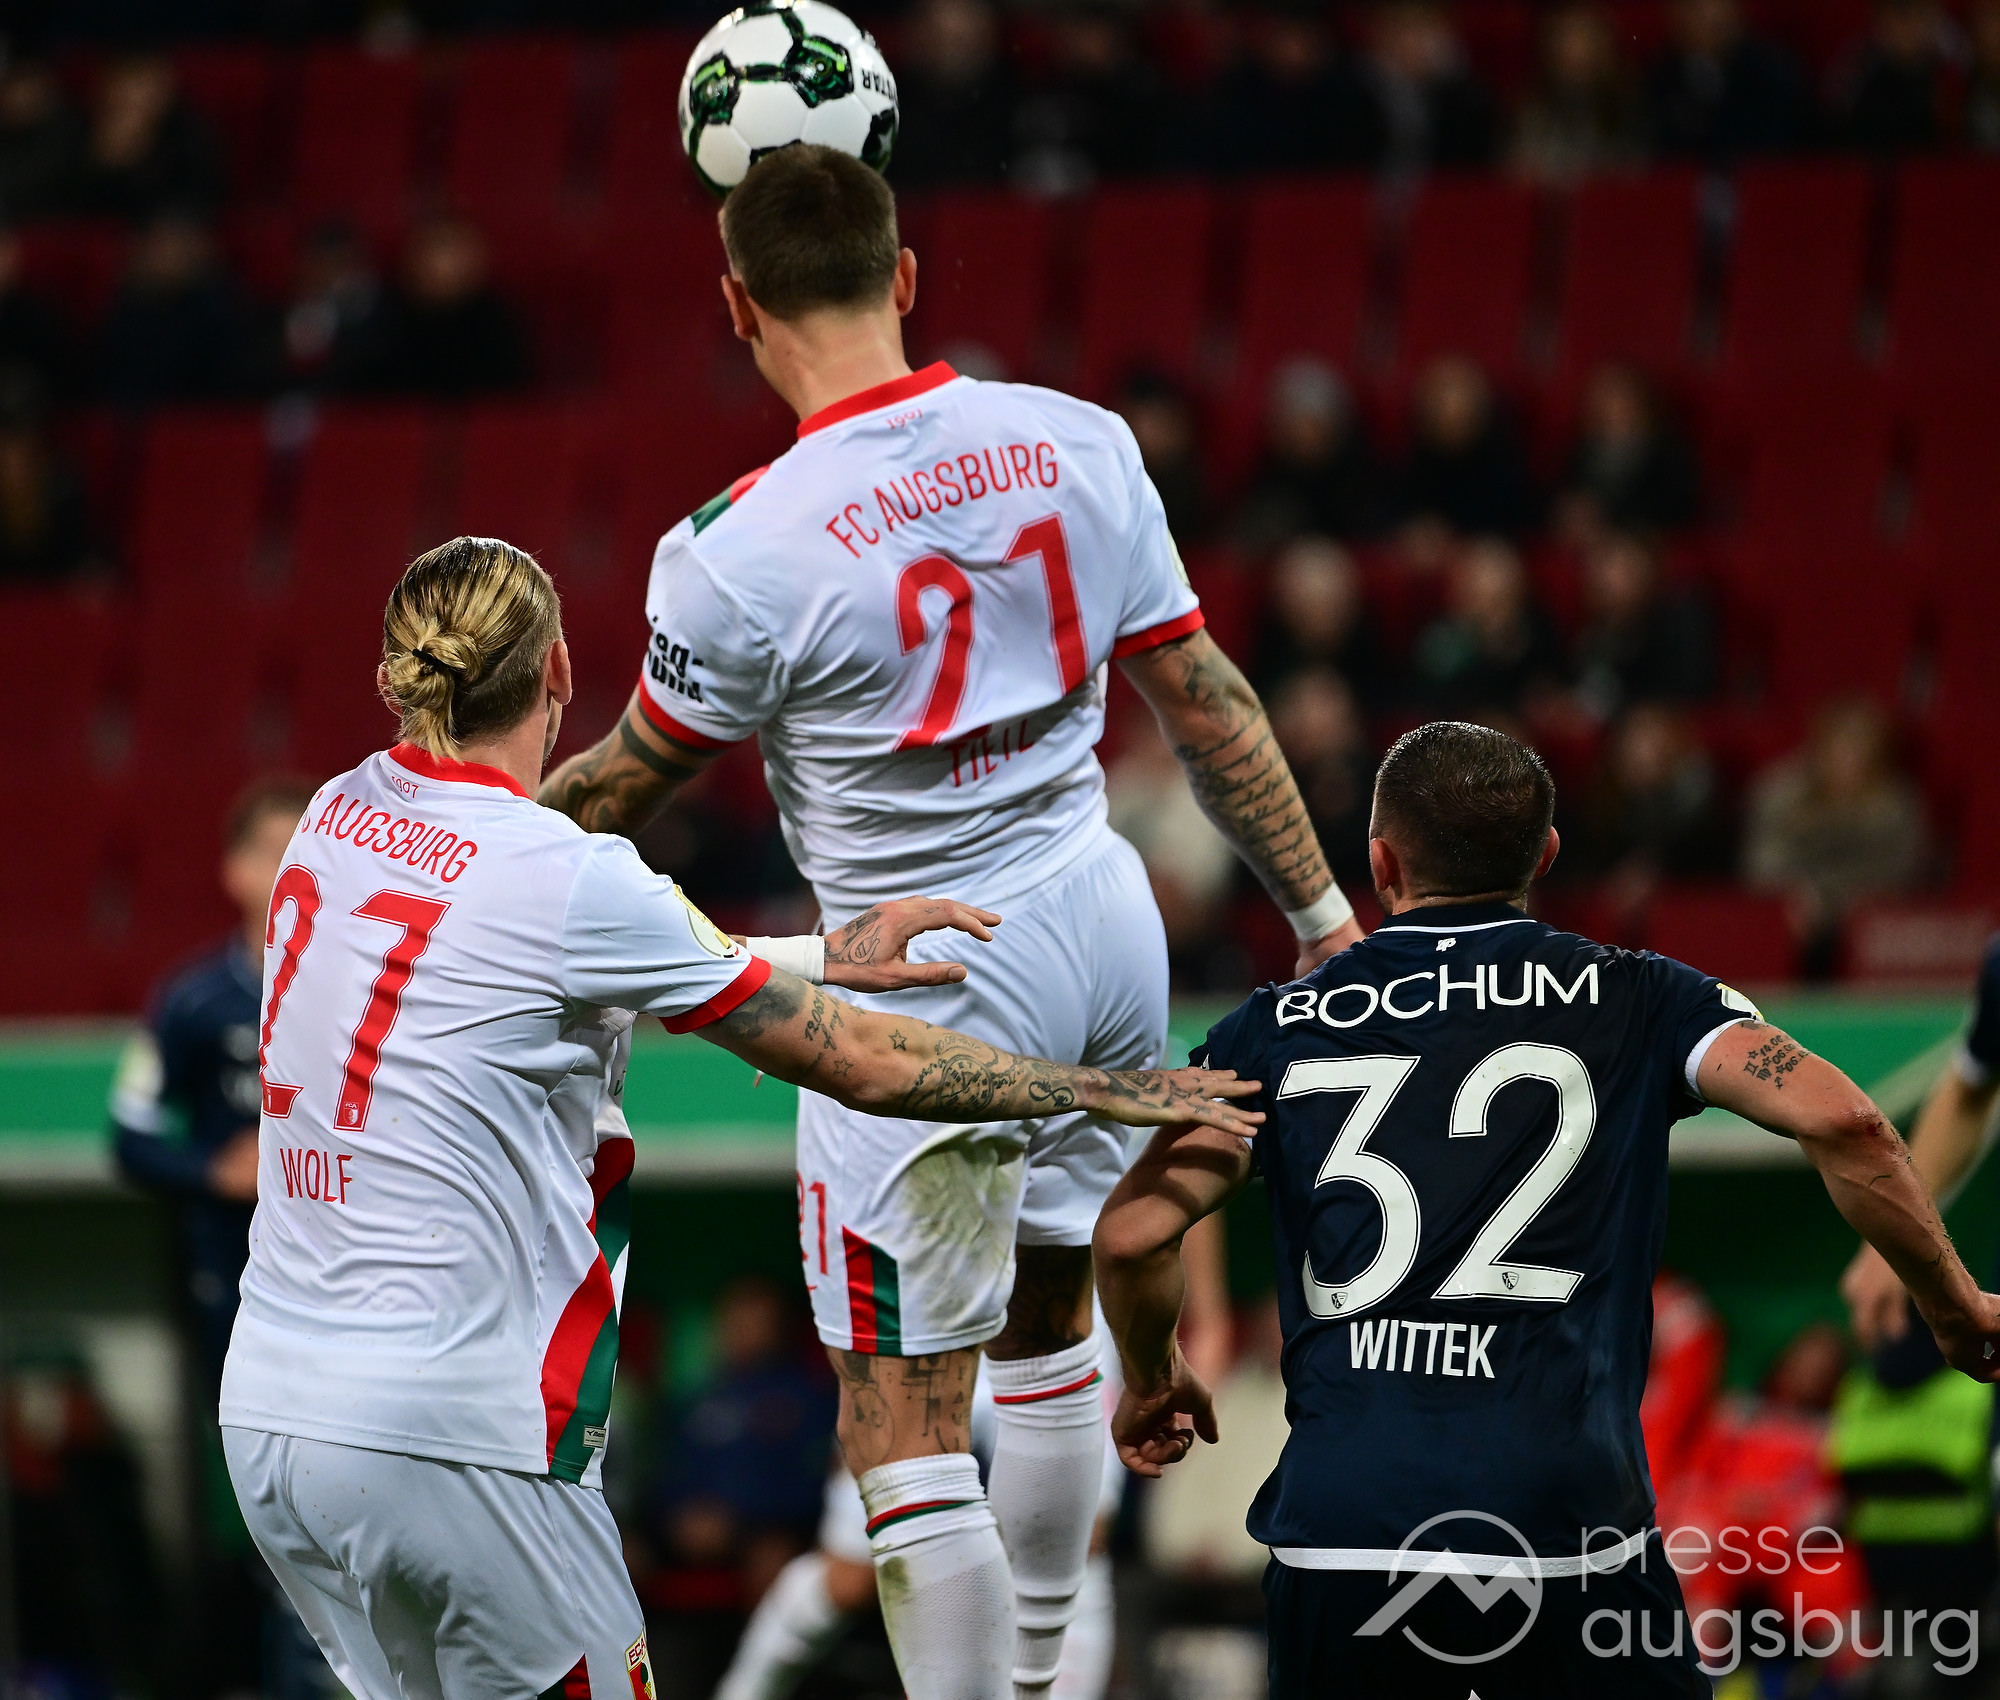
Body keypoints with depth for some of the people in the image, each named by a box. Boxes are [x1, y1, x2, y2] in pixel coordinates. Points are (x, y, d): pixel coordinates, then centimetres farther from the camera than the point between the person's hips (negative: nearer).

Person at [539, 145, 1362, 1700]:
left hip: (930, 974, -6)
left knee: (905, 1422, -2)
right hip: (1103, 919, 6)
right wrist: (1323, 913, 14)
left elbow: (637, 777, -1)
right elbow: (1207, 703, 3)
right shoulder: (1075, 444, -4)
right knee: (1048, 1312, 26)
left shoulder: (742, 554, -19)